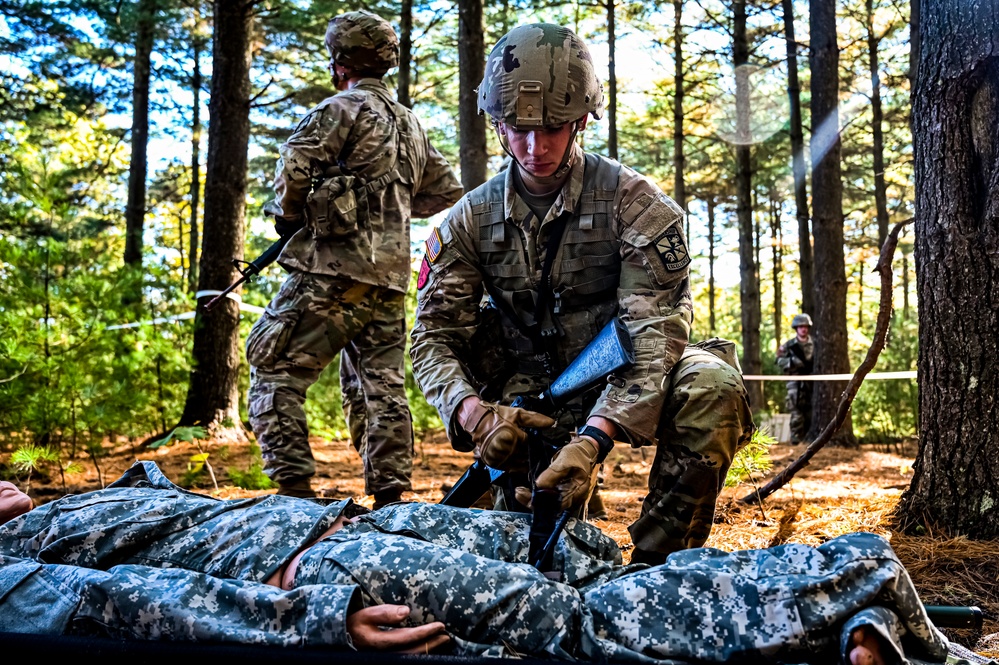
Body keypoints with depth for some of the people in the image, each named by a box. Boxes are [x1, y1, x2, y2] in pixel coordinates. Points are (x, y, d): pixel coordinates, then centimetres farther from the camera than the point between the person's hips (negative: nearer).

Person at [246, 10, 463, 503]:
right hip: (391, 278, 8)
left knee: (273, 373, -1)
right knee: (381, 388, 11)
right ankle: (390, 497, 12)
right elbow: (446, 192, 25)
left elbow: (293, 170, -15)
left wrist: (288, 216, 3)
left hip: (332, 270, -8)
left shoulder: (342, 109, -4)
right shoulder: (412, 124, 20)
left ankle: (294, 486, -7)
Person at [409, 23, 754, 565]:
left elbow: (655, 330, -21)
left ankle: (656, 565, -20)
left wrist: (595, 437, -37)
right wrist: (474, 412, -29)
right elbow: (433, 338, -6)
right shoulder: (470, 220, -1)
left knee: (711, 387, -31)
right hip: (527, 402, 4)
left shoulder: (633, 202, -11)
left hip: (623, 387, -3)